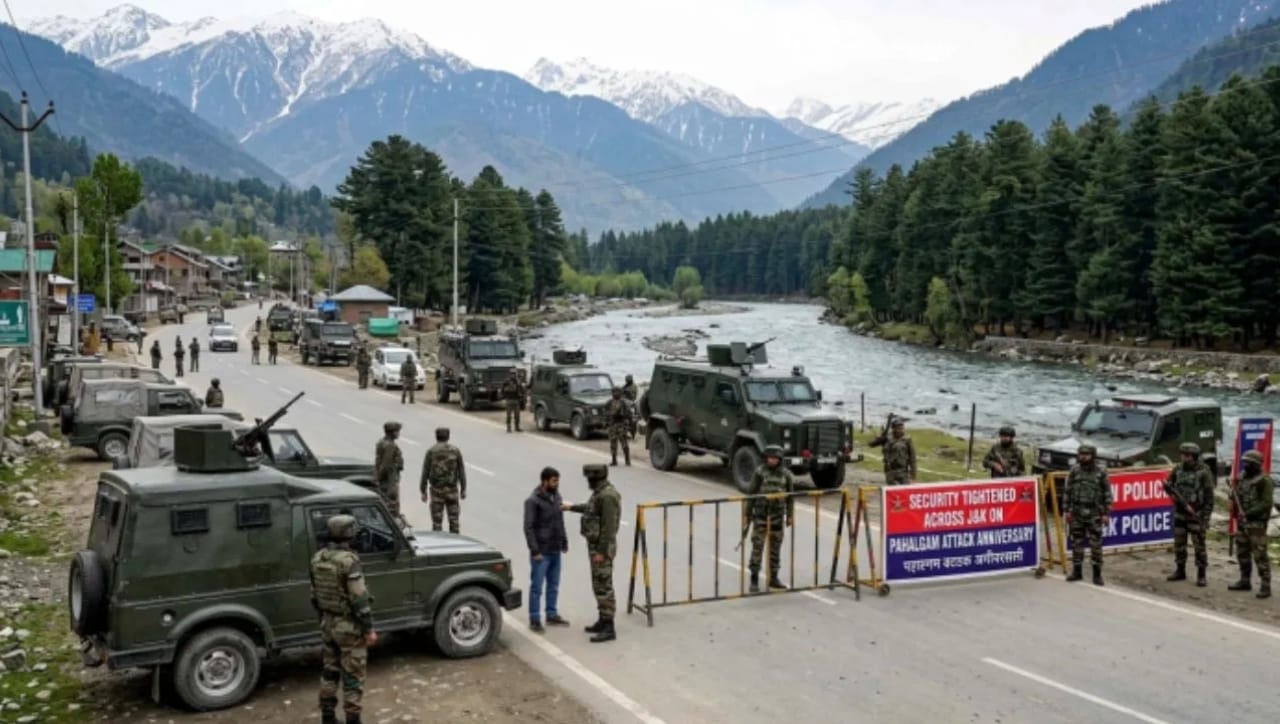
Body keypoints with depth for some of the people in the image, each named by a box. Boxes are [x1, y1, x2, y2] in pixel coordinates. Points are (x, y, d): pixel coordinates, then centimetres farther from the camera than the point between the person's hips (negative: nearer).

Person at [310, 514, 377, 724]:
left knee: (329, 672, 18)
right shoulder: (348, 560, -22)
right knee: (352, 676, 2)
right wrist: (369, 629, -16)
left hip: (328, 624, 8)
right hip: (349, 626, -7)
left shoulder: (317, 558, 2)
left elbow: (315, 595, 12)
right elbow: (359, 598, -22)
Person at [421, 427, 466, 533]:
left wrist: (423, 491, 2)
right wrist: (463, 489, 8)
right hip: (452, 489, 1)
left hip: (436, 490, -1)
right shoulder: (455, 451, 0)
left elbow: (425, 473, -4)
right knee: (454, 519, 8)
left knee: (436, 521, 5)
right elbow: (461, 471, 1)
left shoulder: (431, 451, -4)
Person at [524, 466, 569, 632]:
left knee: (553, 585, 15)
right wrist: (535, 551, -19)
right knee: (537, 587, 1)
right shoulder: (533, 501, -15)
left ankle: (552, 615, 26)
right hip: (541, 552, -7)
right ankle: (534, 620, 9)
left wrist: (564, 542, 14)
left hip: (556, 550, 7)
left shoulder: (556, 496, 6)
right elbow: (528, 527, -17)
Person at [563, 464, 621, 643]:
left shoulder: (607, 495, -25)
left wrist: (601, 552, -25)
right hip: (596, 545, 10)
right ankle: (603, 621, 27)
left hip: (602, 548, -10)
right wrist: (572, 507, 40)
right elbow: (592, 507, 30)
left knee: (604, 587, -7)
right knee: (599, 585, 17)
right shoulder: (601, 492, 8)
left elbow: (609, 526, -26)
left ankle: (608, 629, -3)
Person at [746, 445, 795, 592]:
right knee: (757, 546, -4)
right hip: (760, 514, -3)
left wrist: (790, 515, 5)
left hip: (778, 515, 3)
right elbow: (751, 493, -2)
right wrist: (748, 513, -3)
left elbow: (790, 496, 10)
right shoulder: (759, 472, -4)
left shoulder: (786, 474, 4)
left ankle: (773, 578, 20)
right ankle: (754, 579, 2)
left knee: (775, 547, 9)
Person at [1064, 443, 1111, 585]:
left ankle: (1097, 574, 6)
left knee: (1096, 544, -1)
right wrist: (1068, 511, 5)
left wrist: (1106, 514, -6)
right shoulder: (1074, 470, 4)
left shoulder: (1101, 472, -3)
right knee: (1076, 543, 8)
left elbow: (1107, 493, -2)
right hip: (1077, 512, 3)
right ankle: (1077, 571, 18)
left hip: (1094, 513, -3)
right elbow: (1068, 491, 8)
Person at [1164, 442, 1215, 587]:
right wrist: (1171, 490, -9)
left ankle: (1201, 576, 4)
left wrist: (1206, 517, -14)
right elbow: (1168, 485, 15)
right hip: (1179, 513, 5)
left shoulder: (1204, 472, -10)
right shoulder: (1178, 470, 5)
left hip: (1196, 514, -5)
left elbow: (1209, 496, -11)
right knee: (1179, 544, 11)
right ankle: (1180, 571, 23)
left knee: (1199, 545, -2)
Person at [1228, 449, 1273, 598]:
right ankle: (1245, 581, 25)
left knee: (1259, 554, -9)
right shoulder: (1243, 477, 13)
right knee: (1242, 552, 14)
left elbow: (1267, 503, -17)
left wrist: (1249, 513, -20)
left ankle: (1265, 586, -5)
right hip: (1242, 521, 8)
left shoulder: (1264, 480, -11)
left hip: (1256, 523, -8)